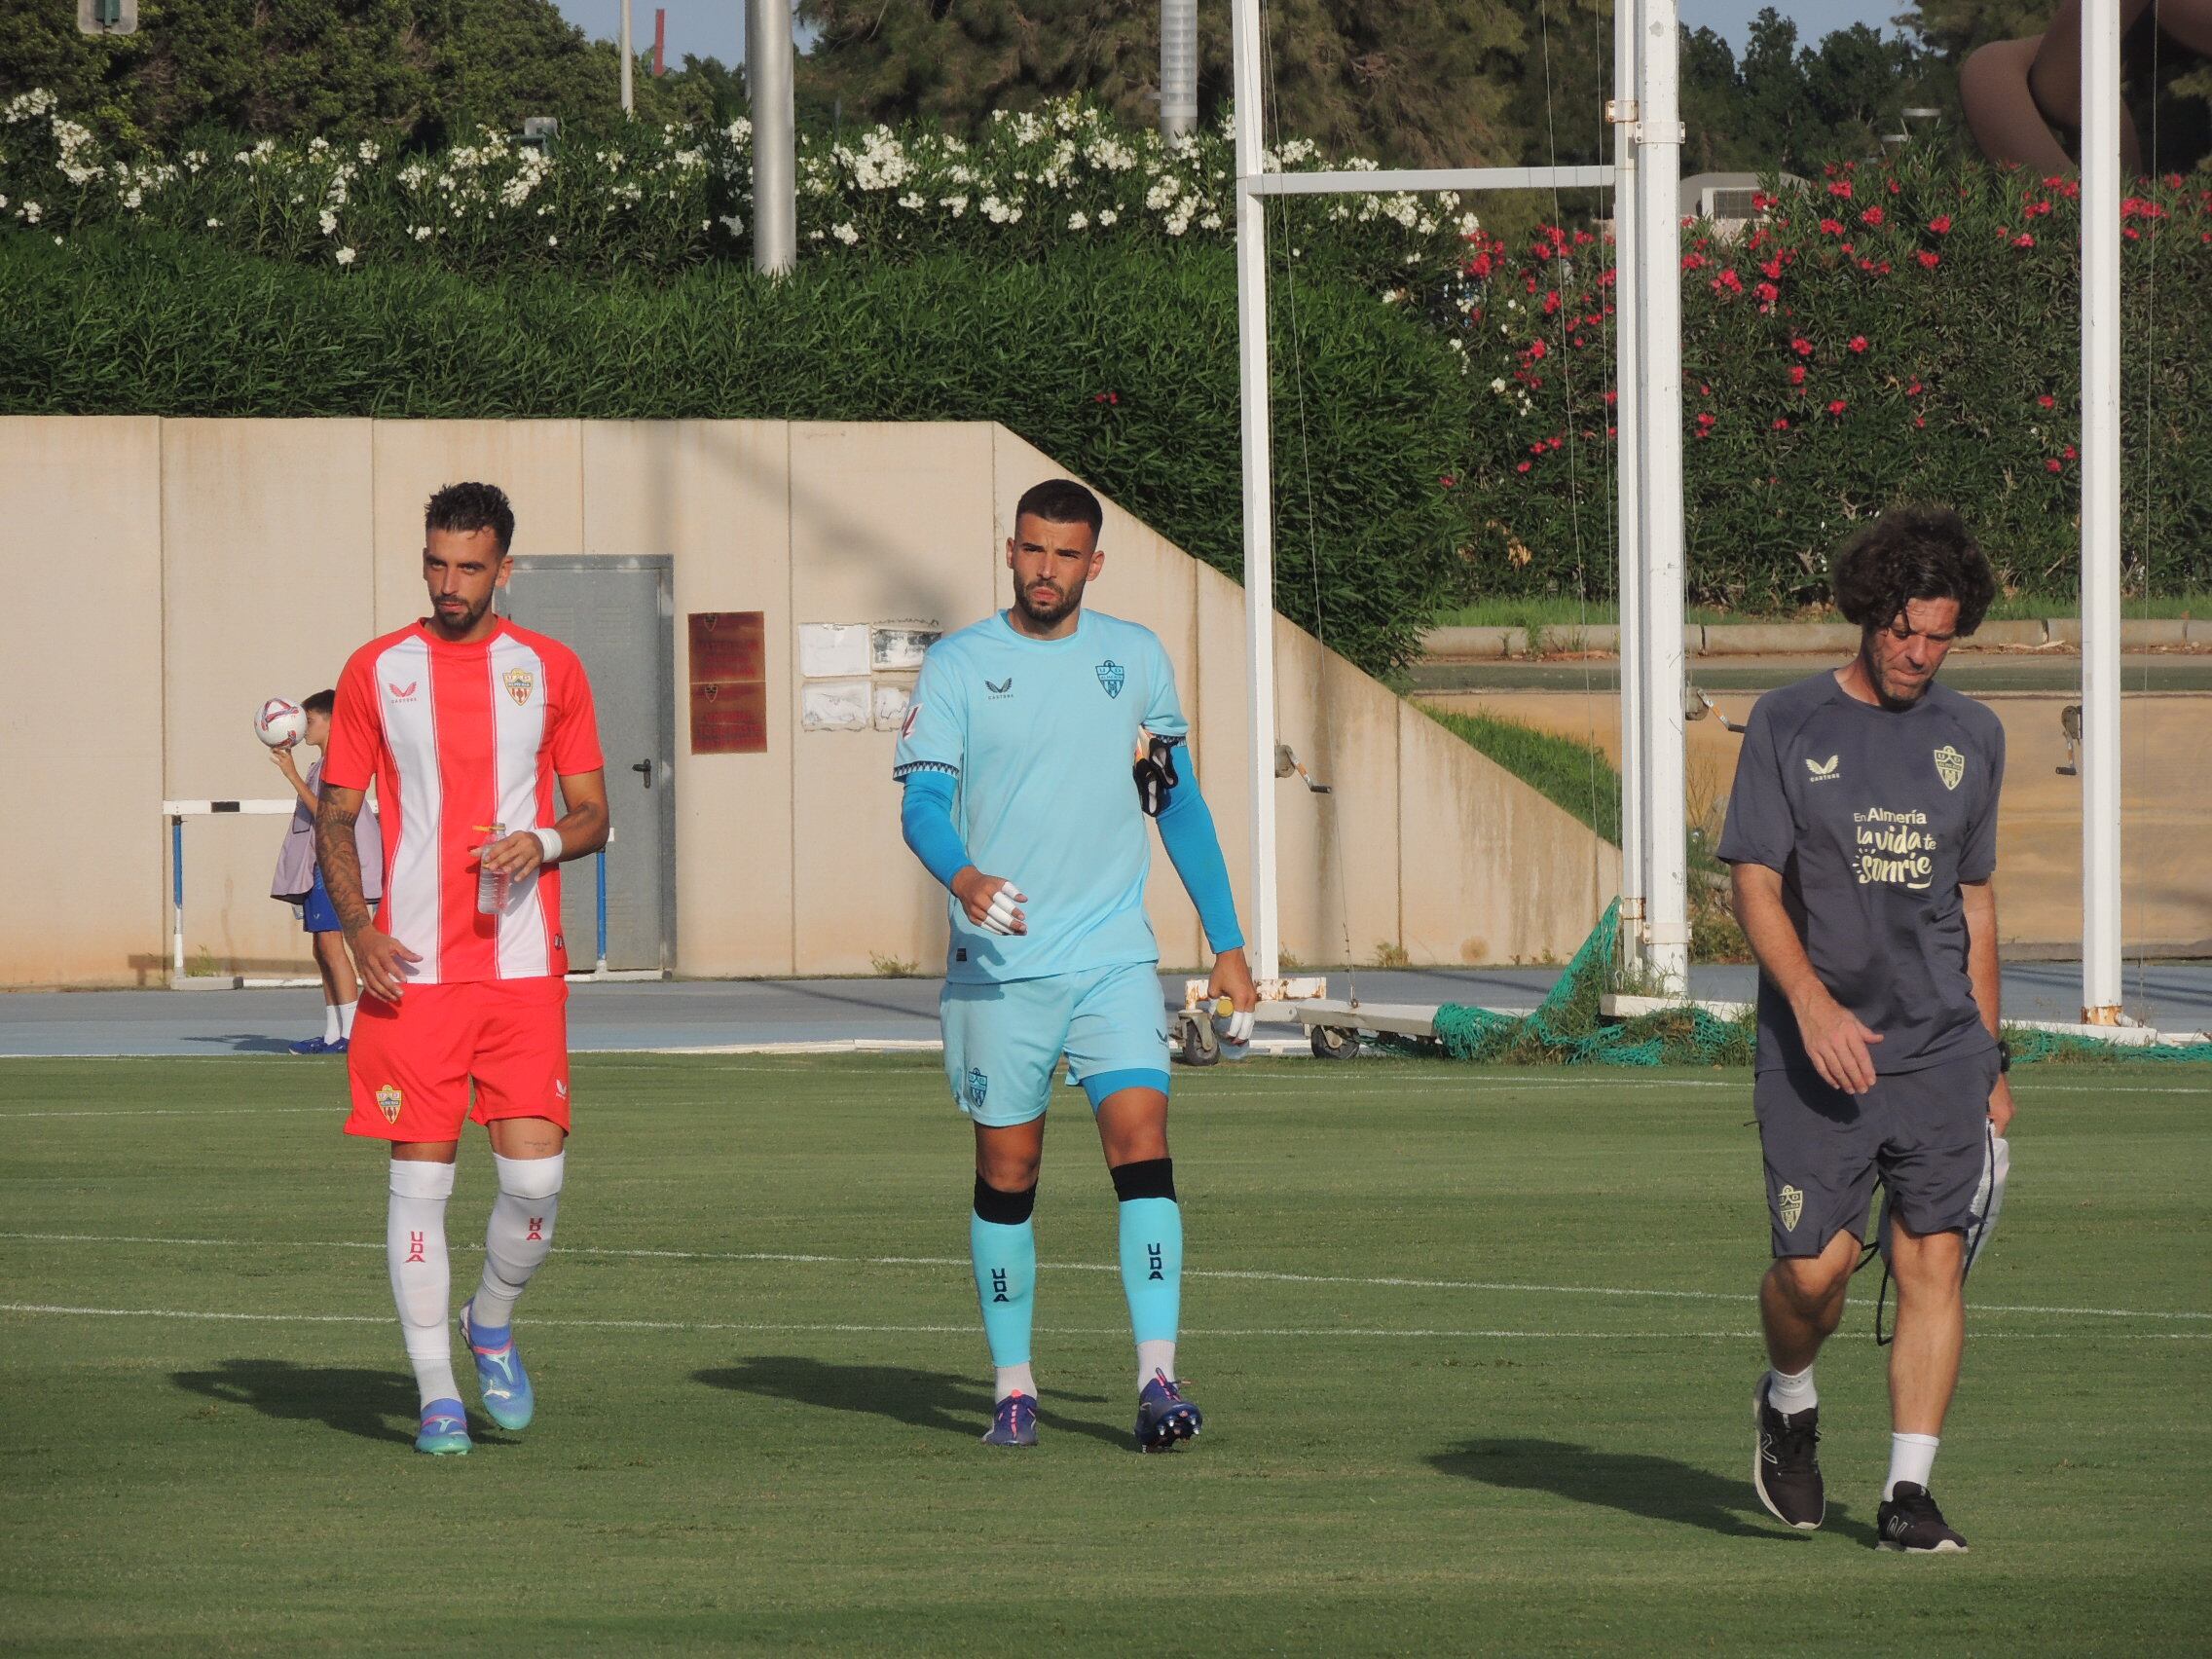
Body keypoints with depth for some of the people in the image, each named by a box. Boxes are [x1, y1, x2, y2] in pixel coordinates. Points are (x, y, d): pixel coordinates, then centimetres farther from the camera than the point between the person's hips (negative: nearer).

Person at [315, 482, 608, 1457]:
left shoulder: (549, 670, 7)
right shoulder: (377, 671, 5)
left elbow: (592, 814, 11)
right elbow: (335, 815, 9)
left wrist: (545, 842, -12)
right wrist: (357, 927, -6)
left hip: (524, 971, 1)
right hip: (411, 970, 0)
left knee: (535, 1177, -6)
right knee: (420, 1180, -2)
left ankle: (493, 1327, 22)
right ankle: (437, 1394, 6)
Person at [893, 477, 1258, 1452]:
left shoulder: (1134, 658, 9)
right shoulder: (956, 666, 1)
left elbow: (1180, 802, 16)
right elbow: (922, 803, -7)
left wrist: (1227, 946, 14)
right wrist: (963, 877, -29)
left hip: (1113, 959, 1)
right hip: (998, 966, -1)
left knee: (1142, 1143, -14)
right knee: (1006, 1175, 3)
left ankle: (1157, 1382, -18)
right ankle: (1012, 1387, 15)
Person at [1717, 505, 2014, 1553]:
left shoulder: (1970, 737, 12)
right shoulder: (1787, 725, 0)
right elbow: (1756, 888, -4)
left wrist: (1990, 1063, 18)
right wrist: (1814, 1003, -20)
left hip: (1940, 1052, 3)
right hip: (1813, 1053, -3)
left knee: (1935, 1263, -7)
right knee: (1814, 1267, -8)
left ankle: (1908, 1492, -3)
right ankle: (1789, 1405, 24)